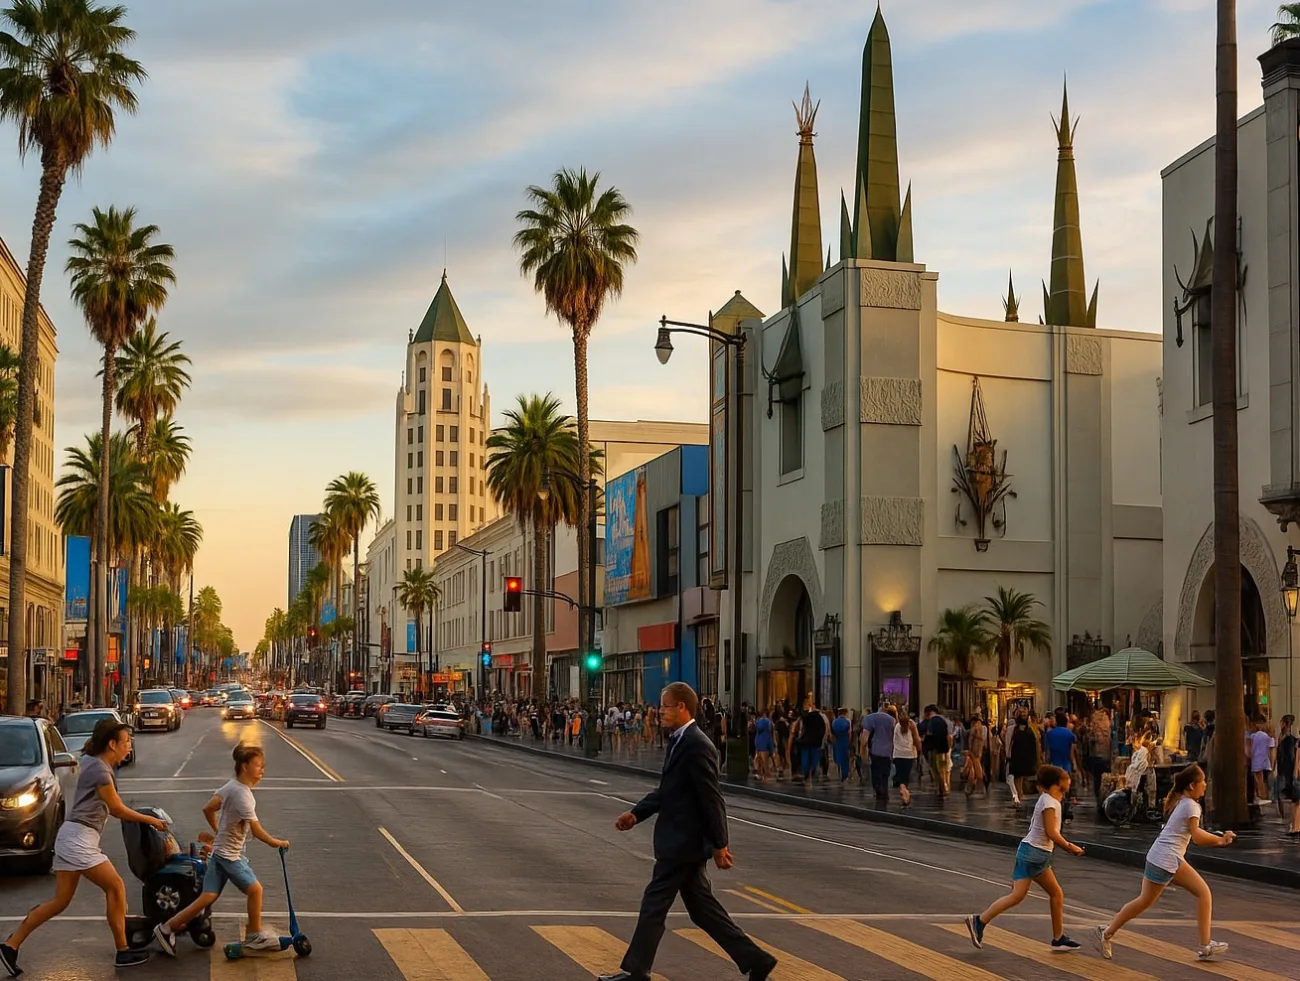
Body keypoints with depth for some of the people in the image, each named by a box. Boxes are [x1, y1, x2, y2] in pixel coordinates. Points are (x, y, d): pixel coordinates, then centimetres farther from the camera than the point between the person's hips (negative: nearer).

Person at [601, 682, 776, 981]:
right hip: (681, 842, 10)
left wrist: (719, 845, -18)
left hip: (683, 842, -10)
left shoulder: (696, 746, -19)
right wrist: (636, 813, 9)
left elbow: (711, 799, -19)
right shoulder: (679, 741, 11)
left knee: (654, 905, 0)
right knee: (702, 908, 13)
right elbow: (667, 790, 18)